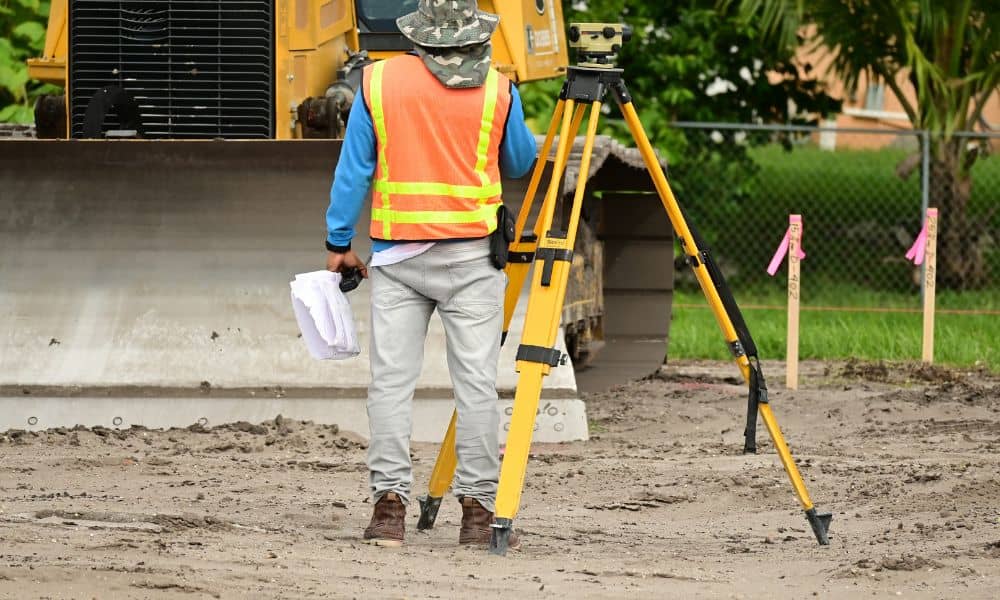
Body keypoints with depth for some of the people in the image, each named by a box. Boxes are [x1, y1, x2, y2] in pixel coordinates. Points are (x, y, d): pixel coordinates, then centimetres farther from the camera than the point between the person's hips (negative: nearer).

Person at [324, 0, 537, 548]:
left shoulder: (378, 81, 2)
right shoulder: (498, 91, 0)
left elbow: (353, 169, 3)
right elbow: (520, 163, 15)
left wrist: (338, 243, 10)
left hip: (396, 253, 1)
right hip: (471, 255, -1)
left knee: (391, 379, 2)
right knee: (476, 381, 0)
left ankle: (389, 502, -6)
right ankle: (478, 508, -1)